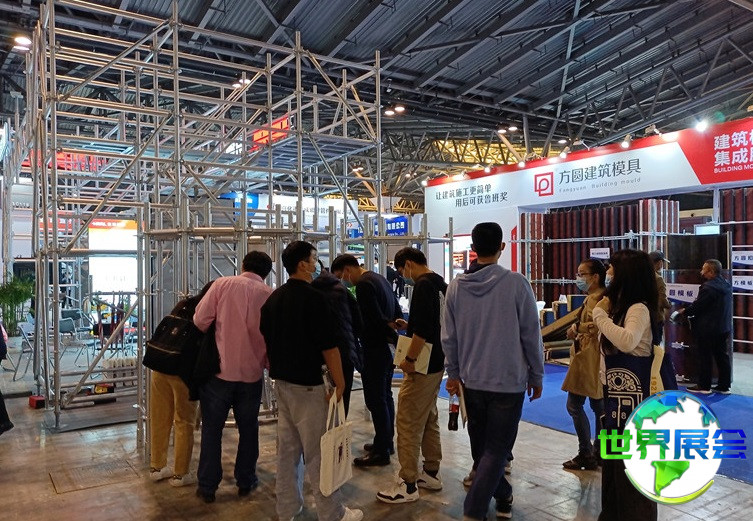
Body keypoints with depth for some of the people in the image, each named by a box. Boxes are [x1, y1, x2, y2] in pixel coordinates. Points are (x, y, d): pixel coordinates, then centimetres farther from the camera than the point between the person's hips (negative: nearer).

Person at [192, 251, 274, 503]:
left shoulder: (222, 284, -6)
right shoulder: (270, 295, -3)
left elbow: (201, 320, -10)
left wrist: (216, 335, 11)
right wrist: (267, 362, 19)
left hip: (220, 370, -1)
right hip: (252, 372, 2)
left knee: (212, 429, 12)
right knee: (248, 429, 18)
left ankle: (207, 486, 19)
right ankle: (245, 481, 28)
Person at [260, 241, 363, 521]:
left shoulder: (273, 299, 7)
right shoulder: (313, 297, -17)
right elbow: (329, 346, -16)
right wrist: (340, 384, -8)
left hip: (281, 382, 8)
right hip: (307, 384, -8)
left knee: (287, 448, 14)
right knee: (317, 451, 1)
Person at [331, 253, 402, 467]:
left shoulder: (363, 285, -16)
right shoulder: (379, 279, 15)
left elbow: (375, 319, -22)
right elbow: (397, 312, 18)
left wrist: (394, 338, -12)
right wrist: (392, 331, 5)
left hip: (374, 349, -10)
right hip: (386, 348, 10)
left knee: (376, 400, -2)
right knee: (385, 397, 18)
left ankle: (381, 451, 7)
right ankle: (387, 442, 29)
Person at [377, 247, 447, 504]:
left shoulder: (423, 285, -18)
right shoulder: (440, 283, 11)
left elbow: (422, 330, -25)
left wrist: (410, 359, -18)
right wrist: (409, 326, 16)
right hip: (437, 363, 10)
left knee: (408, 423, -2)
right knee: (430, 419, 18)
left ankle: (408, 485, 5)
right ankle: (431, 473, 29)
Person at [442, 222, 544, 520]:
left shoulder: (456, 286, -3)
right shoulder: (516, 283, -13)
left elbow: (449, 337, 2)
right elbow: (531, 336, -7)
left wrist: (453, 373, 14)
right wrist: (536, 376, 5)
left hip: (471, 381, 4)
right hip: (509, 382, -3)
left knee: (481, 447, 21)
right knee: (496, 450, 5)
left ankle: (502, 497, 38)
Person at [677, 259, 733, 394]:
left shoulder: (708, 287, -22)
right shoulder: (726, 285, 7)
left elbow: (697, 306, -18)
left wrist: (684, 311, 1)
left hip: (707, 329, -8)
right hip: (724, 327, 8)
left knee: (705, 358, 2)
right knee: (722, 356, 13)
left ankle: (704, 386, 9)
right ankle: (724, 386, 19)